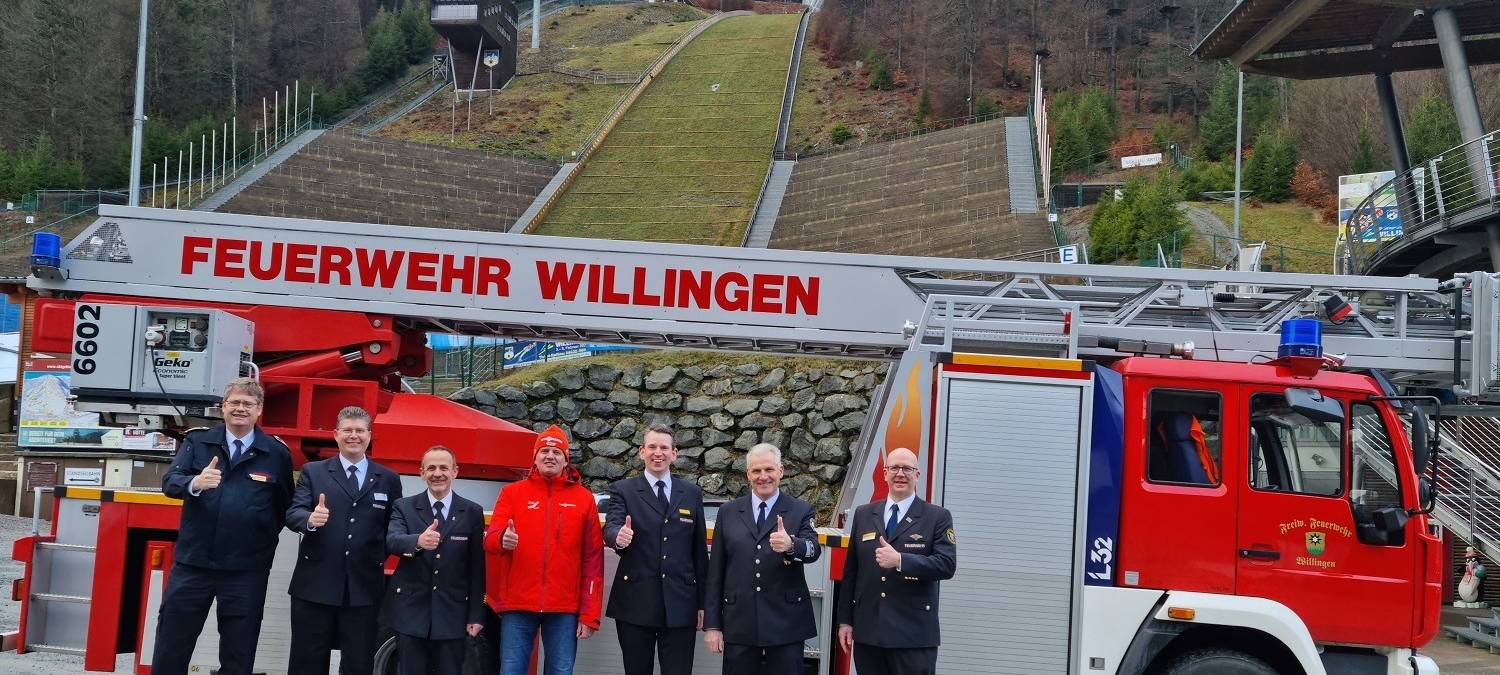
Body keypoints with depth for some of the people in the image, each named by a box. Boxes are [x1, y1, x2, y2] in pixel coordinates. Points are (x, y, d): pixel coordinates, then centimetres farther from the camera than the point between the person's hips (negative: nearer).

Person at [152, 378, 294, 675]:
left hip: (247, 571, -1)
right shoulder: (197, 441, 3)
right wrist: (195, 483, -30)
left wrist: (264, 541, -1)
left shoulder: (277, 453, 1)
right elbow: (169, 481, -10)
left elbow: (284, 505, 8)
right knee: (170, 647, 7)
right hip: (192, 563, 1)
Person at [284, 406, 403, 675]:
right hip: (315, 586, -1)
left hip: (364, 589, 1)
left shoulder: (388, 480, 10)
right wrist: (309, 519, -26)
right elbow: (292, 514, -5)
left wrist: (380, 561, -4)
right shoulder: (312, 472, 7)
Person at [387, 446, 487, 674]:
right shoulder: (404, 507, 3)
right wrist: (418, 541, -40)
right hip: (411, 611, 0)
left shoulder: (472, 512, 4)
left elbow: (476, 568, 3)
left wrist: (476, 615, -2)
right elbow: (391, 541, -18)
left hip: (452, 614, 0)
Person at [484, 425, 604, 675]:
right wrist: (503, 539, -28)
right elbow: (490, 538, -2)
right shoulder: (512, 493, 7)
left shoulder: (584, 498, 6)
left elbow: (593, 558, 4)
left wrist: (589, 614, -2)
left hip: (564, 609, 0)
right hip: (518, 606, 0)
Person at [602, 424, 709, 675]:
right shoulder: (623, 491, 5)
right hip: (635, 604, -1)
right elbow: (610, 528, -12)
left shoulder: (692, 494, 11)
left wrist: (702, 602, 9)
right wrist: (618, 536, -36)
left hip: (680, 606, 1)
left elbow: (700, 550, 11)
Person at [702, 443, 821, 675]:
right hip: (738, 624, 2)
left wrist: (791, 545, -38)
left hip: (786, 624, -1)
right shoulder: (728, 512, 9)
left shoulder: (800, 511, 3)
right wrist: (711, 624, 3)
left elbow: (813, 549, -15)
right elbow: (715, 571, 8)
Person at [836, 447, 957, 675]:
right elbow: (850, 570, 13)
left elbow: (947, 565, -10)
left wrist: (900, 560, -22)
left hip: (913, 634, -3)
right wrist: (845, 620, 9)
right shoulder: (863, 515, 12)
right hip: (868, 632, 3)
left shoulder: (938, 517, 2)